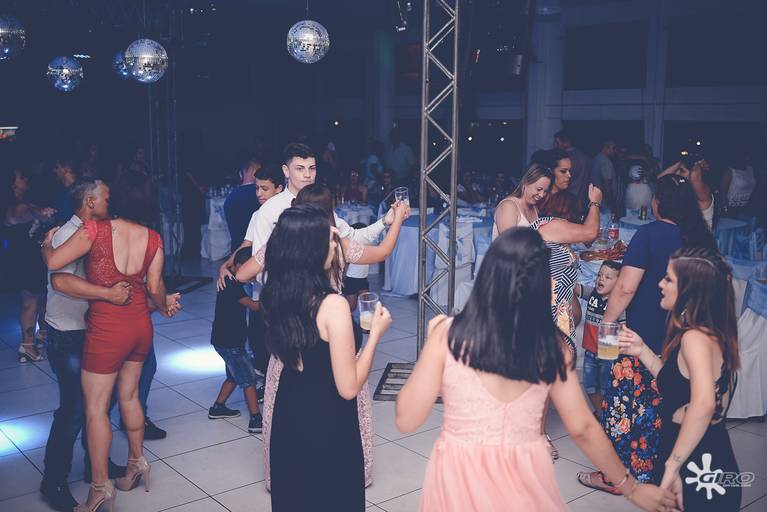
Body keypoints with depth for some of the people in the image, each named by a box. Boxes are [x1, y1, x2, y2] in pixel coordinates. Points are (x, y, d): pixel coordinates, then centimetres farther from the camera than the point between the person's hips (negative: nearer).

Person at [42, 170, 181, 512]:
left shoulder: (96, 230, -15)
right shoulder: (153, 238, -3)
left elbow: (53, 262, -16)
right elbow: (155, 286, -2)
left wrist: (47, 243, 6)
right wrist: (165, 306, 18)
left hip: (106, 330, -5)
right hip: (140, 326, 5)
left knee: (96, 408, 6)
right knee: (129, 396, 23)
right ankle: (136, 463, 35)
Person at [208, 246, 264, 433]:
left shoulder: (228, 281, 9)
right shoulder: (233, 285, -21)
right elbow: (254, 305, -26)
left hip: (228, 339, 10)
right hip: (229, 341, -10)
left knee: (235, 375, 22)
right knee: (249, 378, -6)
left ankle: (217, 408, 31)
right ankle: (256, 420, -4)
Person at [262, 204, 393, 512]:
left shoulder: (274, 293, -8)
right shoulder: (332, 305, -26)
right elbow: (349, 388, -22)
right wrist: (376, 332, -12)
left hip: (287, 413, 7)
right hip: (327, 421, -6)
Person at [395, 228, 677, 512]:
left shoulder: (449, 334, -15)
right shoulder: (551, 344, -9)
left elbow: (406, 420, -9)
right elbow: (583, 428, -1)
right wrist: (631, 487, 14)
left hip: (460, 477, -2)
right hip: (525, 476, 2)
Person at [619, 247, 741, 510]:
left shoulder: (695, 337, -20)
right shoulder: (712, 334, 9)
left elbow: (703, 403, -35)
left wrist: (672, 466, -31)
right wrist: (642, 350, 9)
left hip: (695, 469, -9)